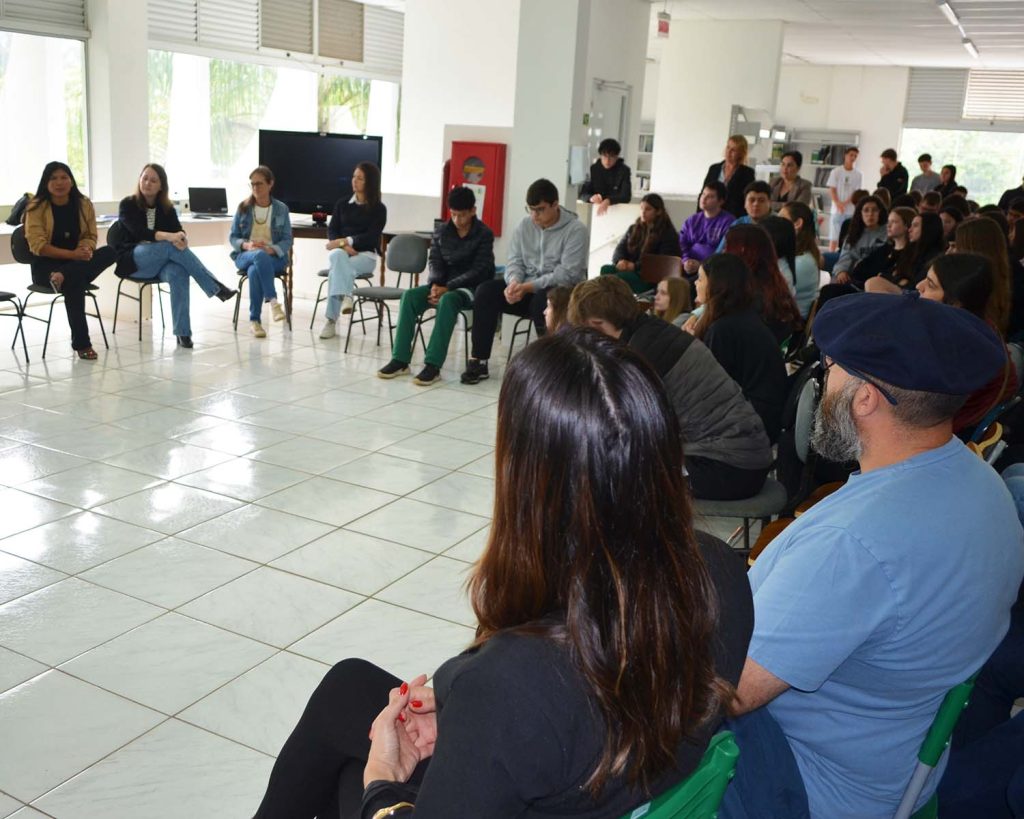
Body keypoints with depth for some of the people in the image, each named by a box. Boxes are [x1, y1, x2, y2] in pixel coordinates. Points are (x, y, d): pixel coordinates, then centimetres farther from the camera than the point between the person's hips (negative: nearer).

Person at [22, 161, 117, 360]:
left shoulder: (84, 204, 6)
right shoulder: (36, 207, -5)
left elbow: (91, 236, 6)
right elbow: (38, 246, -12)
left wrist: (86, 250, -20)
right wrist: (72, 254, -25)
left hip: (79, 261, 4)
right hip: (47, 265, -4)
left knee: (110, 252, -23)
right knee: (74, 283, -36)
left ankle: (63, 277, -35)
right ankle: (81, 343, -30)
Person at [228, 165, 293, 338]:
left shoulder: (281, 209, 5)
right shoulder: (243, 207, 6)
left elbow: (287, 240, 1)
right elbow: (232, 237, 6)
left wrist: (271, 249, -19)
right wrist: (246, 245, -16)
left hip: (274, 257, 0)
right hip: (245, 255, 0)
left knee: (255, 271, -36)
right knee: (260, 256, -38)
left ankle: (255, 321, -29)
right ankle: (273, 301, -42)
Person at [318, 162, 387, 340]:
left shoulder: (379, 209, 3)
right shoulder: (342, 204, 15)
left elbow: (371, 237, -8)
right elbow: (331, 231, 6)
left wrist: (345, 241, -17)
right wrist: (343, 246, -14)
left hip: (365, 255, -2)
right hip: (340, 252, 3)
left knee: (335, 271, -33)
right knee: (337, 256, -36)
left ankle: (331, 321, -37)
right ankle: (346, 297, -50)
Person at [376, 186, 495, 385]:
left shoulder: (484, 234, -7)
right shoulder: (441, 232, 7)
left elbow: (479, 270, -13)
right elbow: (435, 262, 6)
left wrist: (447, 288, -21)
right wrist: (435, 284, -17)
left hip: (470, 287, -5)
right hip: (443, 284, 5)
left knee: (447, 300, -38)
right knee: (409, 296, -22)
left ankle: (433, 365, -40)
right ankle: (400, 360, -22)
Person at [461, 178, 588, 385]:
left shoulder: (576, 230, -9)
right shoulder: (524, 226, 8)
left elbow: (568, 273, -17)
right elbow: (514, 261, 7)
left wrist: (529, 287, -25)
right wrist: (514, 282, -18)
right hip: (527, 291, 5)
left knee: (541, 300, -39)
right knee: (487, 290, -17)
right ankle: (478, 361, -17)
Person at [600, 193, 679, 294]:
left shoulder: (668, 233, 1)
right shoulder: (634, 228, 19)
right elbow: (619, 249, 12)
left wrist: (636, 266, -19)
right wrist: (620, 261, -13)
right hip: (629, 270, 6)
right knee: (606, 269, -25)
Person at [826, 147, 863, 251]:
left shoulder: (858, 175, 6)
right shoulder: (836, 172, 3)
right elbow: (832, 190, -1)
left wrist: (845, 203, -15)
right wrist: (838, 203, -17)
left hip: (852, 211, 1)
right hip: (837, 210, -1)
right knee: (834, 237, -2)